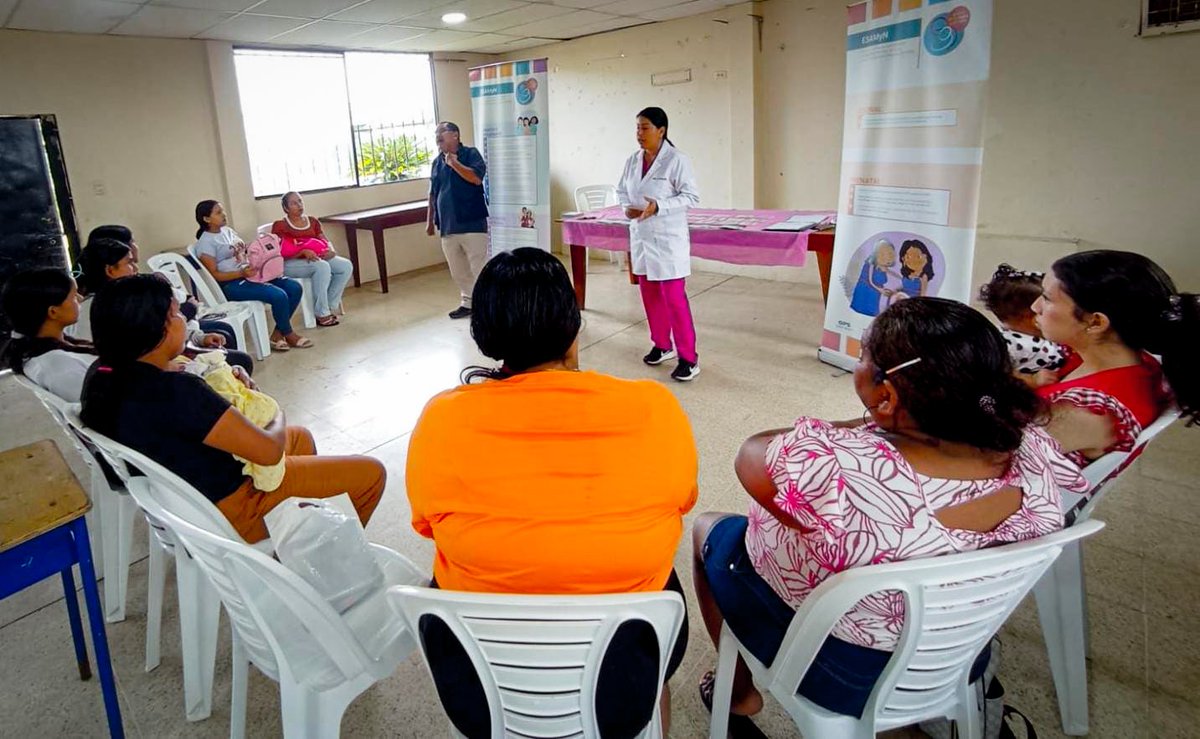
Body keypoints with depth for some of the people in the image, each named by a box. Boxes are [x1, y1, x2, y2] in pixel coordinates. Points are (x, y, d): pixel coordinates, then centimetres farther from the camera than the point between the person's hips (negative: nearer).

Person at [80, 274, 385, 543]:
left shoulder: (102, 375, -8)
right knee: (371, 473, -1)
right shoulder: (176, 391, -35)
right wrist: (277, 416, -7)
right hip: (225, 504, -9)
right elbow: (268, 451, -30)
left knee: (300, 437, 29)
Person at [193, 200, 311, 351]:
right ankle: (289, 335, -5)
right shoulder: (205, 242, -8)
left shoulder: (228, 231, 16)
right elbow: (214, 275, -12)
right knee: (279, 296, -28)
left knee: (295, 288, -10)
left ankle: (277, 334, -4)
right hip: (231, 284, -8)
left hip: (250, 274, 8)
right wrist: (242, 273, -24)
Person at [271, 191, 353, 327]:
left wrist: (331, 250, -15)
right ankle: (322, 314, -28)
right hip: (290, 263, -6)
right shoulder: (279, 226, -3)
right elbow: (281, 252, -13)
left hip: (317, 258, 6)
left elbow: (326, 241, 10)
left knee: (346, 266, -17)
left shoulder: (312, 221, 15)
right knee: (322, 267, -36)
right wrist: (303, 251, -27)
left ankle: (330, 305, -11)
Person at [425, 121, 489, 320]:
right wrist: (430, 220, 18)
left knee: (479, 268, -7)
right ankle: (468, 302, 23)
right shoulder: (437, 161, 15)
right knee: (458, 270, 11)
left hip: (472, 223, -6)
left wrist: (454, 163, -16)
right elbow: (433, 194, 19)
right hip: (448, 226, 6)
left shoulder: (471, 154, -2)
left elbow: (477, 178, -19)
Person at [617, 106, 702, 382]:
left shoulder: (677, 160, -12)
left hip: (668, 238, -6)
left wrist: (659, 206, -23)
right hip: (640, 237, 7)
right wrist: (626, 207, -4)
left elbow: (692, 197, -12)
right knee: (650, 295, 14)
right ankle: (662, 345, 30)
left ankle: (689, 358, 0)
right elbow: (622, 190, 17)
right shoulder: (632, 161, 6)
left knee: (674, 298, -7)